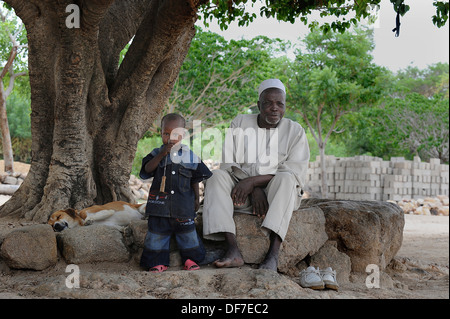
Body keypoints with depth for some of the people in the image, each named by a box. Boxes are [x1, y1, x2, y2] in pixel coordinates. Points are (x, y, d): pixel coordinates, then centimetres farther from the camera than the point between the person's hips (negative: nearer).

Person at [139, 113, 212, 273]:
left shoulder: (189, 155, 4)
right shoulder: (157, 153, 3)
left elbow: (196, 179, 10)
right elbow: (147, 170, -13)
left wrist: (196, 199, 9)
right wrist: (162, 155, -22)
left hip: (183, 202, 0)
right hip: (160, 202, 0)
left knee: (187, 231, 3)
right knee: (157, 231, 1)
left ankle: (190, 258, 18)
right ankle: (159, 261, 12)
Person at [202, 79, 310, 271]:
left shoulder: (295, 131, 1)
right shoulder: (240, 123, 7)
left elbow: (295, 173, -10)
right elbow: (229, 163, -2)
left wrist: (253, 180, -22)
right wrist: (254, 190, -18)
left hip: (279, 196, -2)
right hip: (245, 192, 2)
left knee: (285, 179, -33)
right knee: (217, 176, -24)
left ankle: (273, 254, -45)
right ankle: (233, 251, -38)